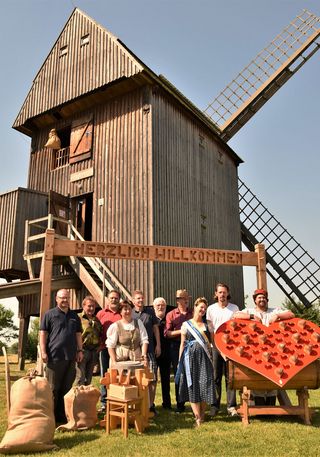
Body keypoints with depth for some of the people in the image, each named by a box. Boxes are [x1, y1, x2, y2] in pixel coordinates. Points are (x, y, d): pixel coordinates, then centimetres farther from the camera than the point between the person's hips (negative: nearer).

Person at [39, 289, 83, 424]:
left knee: (66, 388, 8)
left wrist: (80, 350, 11)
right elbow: (43, 334, -2)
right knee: (53, 388, 0)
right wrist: (43, 352, -9)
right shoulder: (49, 314, 1)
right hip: (54, 357, -4)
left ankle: (62, 415, 19)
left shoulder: (74, 316, 15)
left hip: (71, 357, 5)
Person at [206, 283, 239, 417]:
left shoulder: (234, 308, 5)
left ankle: (231, 406, 7)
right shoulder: (211, 309, 5)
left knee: (230, 376, 0)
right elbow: (210, 330, 5)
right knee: (216, 377, 5)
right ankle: (215, 405, 13)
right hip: (216, 346, 1)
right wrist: (215, 344, -5)